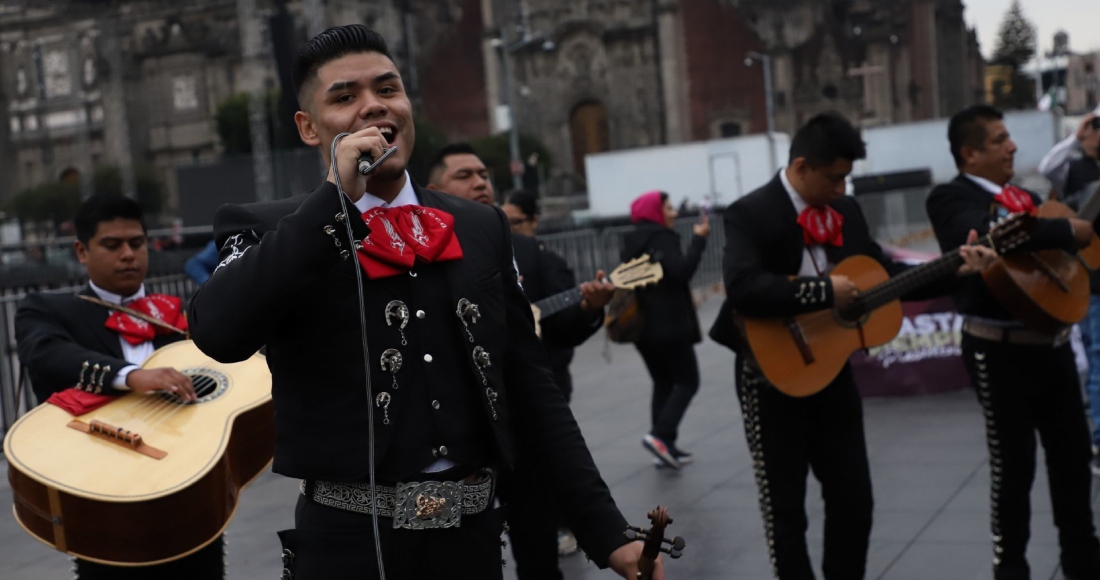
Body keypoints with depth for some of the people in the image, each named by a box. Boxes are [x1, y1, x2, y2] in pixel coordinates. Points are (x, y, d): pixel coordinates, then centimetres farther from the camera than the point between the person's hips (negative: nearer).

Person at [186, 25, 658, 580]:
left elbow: (530, 389, 7)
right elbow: (217, 332, -23)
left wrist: (607, 533, 4)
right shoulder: (271, 231, -3)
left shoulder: (483, 228, 7)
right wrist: (337, 196, -19)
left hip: (471, 534, 3)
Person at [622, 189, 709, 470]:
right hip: (669, 326, -8)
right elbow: (681, 272, -26)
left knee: (663, 383, 13)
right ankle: (660, 435, -17)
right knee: (687, 382, -1)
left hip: (641, 326, 8)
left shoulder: (632, 242, 15)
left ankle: (665, 445, 9)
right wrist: (698, 239, -21)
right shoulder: (663, 237, -12)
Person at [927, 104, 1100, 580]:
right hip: (1000, 349, -7)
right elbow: (985, 234, -32)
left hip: (1050, 341, 7)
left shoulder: (1026, 197, 14)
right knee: (1013, 464, 3)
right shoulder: (951, 197, -11)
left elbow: (1051, 248, 20)